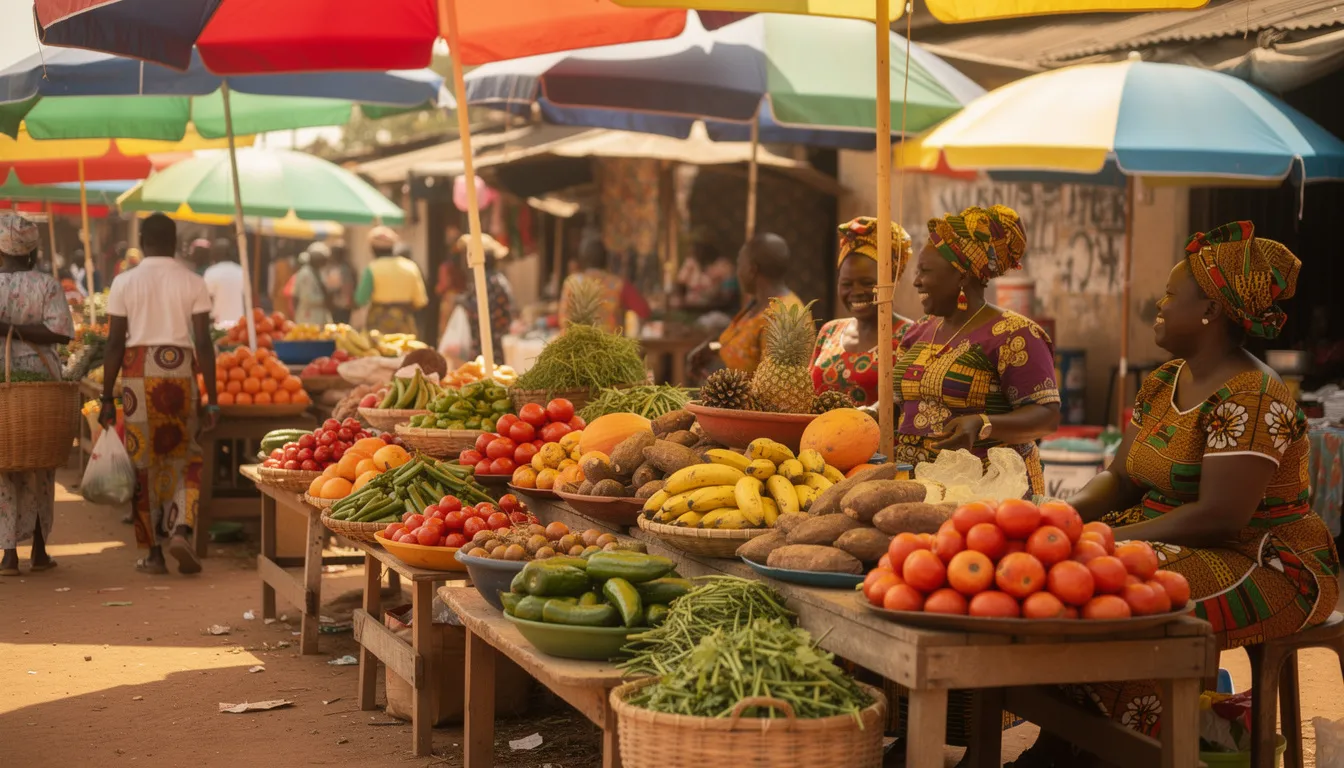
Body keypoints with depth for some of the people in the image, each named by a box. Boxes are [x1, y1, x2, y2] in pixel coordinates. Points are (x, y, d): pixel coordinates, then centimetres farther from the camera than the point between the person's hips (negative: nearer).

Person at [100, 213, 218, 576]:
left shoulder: (124, 283, 1)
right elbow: (203, 342, -3)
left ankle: (154, 552, 9)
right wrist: (212, 399, 0)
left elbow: (114, 344, -1)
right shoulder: (193, 282, 1)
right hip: (180, 369, 0)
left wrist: (107, 399, 4)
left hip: (137, 371, 0)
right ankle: (181, 531, -8)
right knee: (184, 458, 13)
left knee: (143, 462, 7)